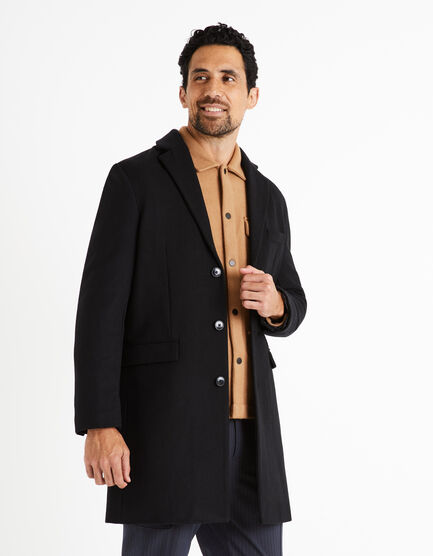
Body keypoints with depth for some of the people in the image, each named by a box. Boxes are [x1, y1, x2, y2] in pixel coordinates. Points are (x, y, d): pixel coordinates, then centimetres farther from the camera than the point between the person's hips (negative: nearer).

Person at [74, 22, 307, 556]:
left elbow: (293, 302, 24)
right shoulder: (135, 180, -1)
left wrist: (274, 304, -2)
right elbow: (101, 307, -7)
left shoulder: (268, 198, 15)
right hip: (164, 429, -5)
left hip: (250, 433, 5)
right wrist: (99, 425, -14)